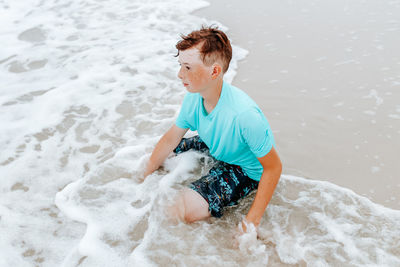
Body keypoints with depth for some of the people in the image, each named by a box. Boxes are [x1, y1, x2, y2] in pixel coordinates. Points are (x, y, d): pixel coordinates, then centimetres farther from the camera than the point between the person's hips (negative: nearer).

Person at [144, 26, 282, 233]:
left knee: (185, 210, -23)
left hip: (245, 170, -7)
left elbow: (274, 167, -28)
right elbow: (170, 139, 1)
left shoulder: (244, 115, -38)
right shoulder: (193, 98, -15)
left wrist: (251, 222, -26)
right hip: (216, 151, 7)